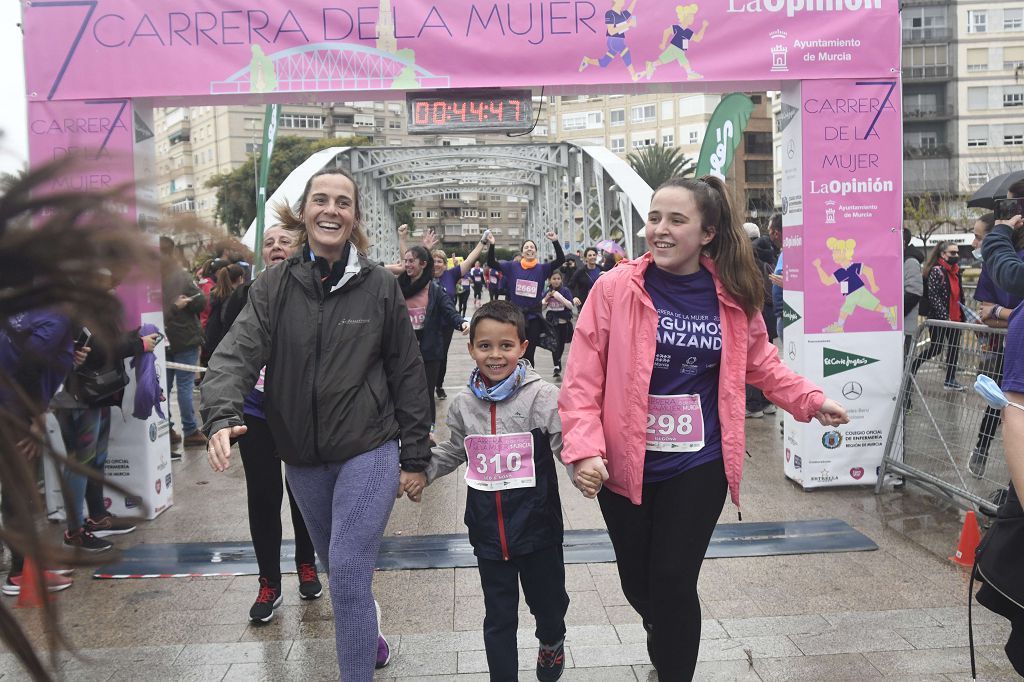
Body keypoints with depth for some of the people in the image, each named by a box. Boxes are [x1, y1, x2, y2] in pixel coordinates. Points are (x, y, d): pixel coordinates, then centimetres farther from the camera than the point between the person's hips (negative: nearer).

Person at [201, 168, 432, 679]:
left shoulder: (380, 285, -5)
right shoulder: (273, 286, -2)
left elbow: (407, 372, -1)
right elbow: (238, 352, -15)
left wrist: (414, 454, -1)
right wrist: (222, 415, -34)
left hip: (369, 451, -3)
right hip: (303, 459, 4)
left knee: (349, 573, -11)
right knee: (337, 568, 22)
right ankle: (368, 639, 49)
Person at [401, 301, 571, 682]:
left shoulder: (543, 397, -11)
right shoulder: (464, 405, 2)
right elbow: (453, 451, 19)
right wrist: (424, 473, 8)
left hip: (537, 525, -2)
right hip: (488, 531, 2)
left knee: (548, 600, 18)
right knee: (498, 616, 12)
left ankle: (552, 641, 52)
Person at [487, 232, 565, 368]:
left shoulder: (542, 269, 1)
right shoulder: (512, 267, 1)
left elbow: (561, 259, -8)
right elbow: (491, 263, -2)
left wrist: (555, 242, -20)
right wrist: (492, 245, -16)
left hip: (533, 317, 0)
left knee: (529, 354, 6)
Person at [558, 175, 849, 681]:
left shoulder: (733, 295, -2)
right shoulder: (615, 287, -10)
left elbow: (759, 363, 16)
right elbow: (583, 378, -11)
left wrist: (811, 400, 8)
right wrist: (584, 448, -21)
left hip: (697, 467, 0)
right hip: (625, 464, 0)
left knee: (674, 584, -3)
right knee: (637, 582, 15)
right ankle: (662, 640, 50)